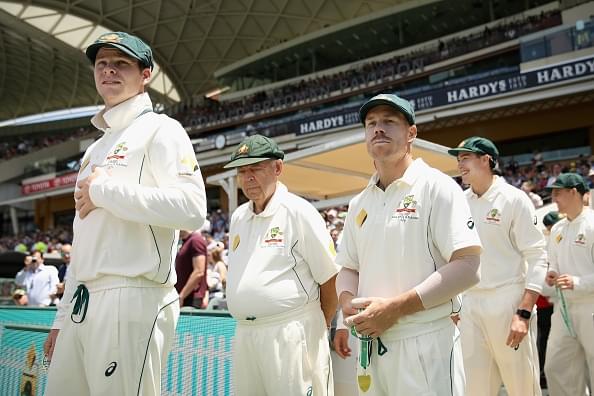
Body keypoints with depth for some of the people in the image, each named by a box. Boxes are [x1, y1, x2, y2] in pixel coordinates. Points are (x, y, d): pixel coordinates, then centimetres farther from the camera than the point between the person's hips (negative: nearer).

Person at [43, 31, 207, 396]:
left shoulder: (160, 130, -2)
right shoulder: (95, 149, 23)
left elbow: (192, 209, -21)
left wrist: (103, 191, -13)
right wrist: (62, 317, 21)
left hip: (132, 301, -8)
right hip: (82, 305, 8)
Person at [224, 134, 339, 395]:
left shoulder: (299, 212, -8)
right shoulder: (238, 217, 14)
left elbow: (331, 279, -6)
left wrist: (319, 328, 3)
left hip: (290, 335, -7)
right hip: (244, 333, 7)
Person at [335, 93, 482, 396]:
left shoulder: (436, 187, -7)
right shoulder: (359, 203, 12)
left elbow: (467, 268, -15)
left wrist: (395, 308, -18)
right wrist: (348, 303, -4)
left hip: (425, 345, -6)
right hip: (370, 344, 6)